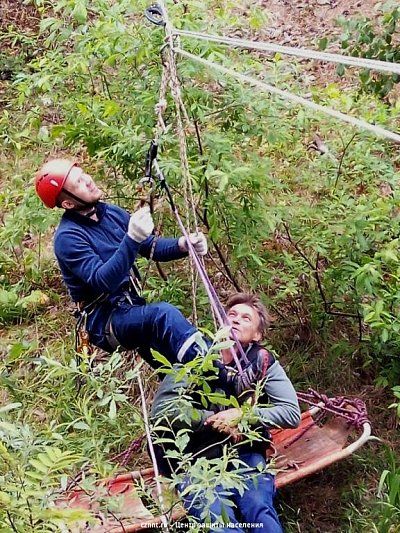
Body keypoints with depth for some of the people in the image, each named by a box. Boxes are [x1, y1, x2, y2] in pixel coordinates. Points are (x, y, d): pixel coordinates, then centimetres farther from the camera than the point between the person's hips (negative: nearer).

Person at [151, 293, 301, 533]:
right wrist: (213, 420, -13)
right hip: (196, 458, 0)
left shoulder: (262, 362, 1)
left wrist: (242, 414, -13)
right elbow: (161, 409, -6)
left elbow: (292, 413, -3)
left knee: (259, 509, -30)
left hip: (243, 453, 1)